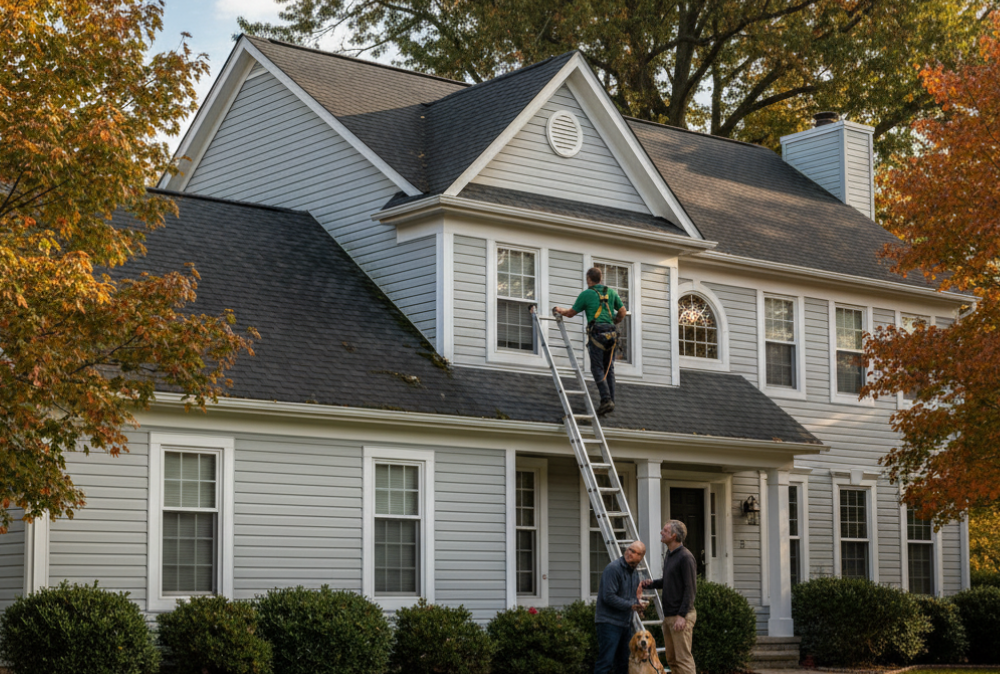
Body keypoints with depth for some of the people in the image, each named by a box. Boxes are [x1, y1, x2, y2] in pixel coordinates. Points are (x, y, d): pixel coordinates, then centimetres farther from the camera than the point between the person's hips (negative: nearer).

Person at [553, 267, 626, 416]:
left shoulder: (586, 294, 5)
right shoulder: (611, 292, 16)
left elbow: (571, 313, 14)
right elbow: (622, 312, 17)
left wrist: (560, 310, 34)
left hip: (596, 332, -5)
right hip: (611, 333, 5)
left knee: (597, 368, -7)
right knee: (609, 369, 8)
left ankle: (606, 400, -21)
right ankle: (611, 401, 2)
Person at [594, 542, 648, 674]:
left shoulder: (634, 572, 15)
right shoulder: (613, 569, -13)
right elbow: (609, 597, -20)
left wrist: (638, 603, 1)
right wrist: (630, 605, -18)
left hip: (625, 623, 9)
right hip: (609, 622, -9)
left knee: (624, 663, 12)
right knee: (606, 662, -12)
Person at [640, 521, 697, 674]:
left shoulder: (685, 557, -14)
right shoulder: (669, 555, 15)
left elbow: (689, 588, -17)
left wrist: (682, 615, -21)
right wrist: (652, 583, 6)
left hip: (681, 616, -9)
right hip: (669, 615, 9)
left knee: (683, 658, -9)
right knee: (671, 658, 11)